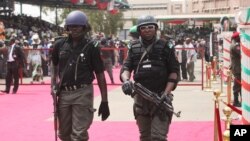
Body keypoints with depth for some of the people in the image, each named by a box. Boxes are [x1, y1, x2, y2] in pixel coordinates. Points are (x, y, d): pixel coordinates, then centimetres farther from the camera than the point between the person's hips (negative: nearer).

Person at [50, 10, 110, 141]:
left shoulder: (91, 47, -7)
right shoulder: (60, 45, 2)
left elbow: (100, 75, -5)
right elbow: (54, 65, 21)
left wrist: (104, 101, -7)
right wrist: (53, 85, 8)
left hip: (82, 93, -4)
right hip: (64, 93, 4)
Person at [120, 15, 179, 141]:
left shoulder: (165, 46, 0)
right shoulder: (134, 47, 9)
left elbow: (174, 71, -3)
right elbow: (126, 67, 4)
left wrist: (167, 93, -15)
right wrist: (126, 80, -19)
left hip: (160, 97, -4)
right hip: (140, 97, 4)